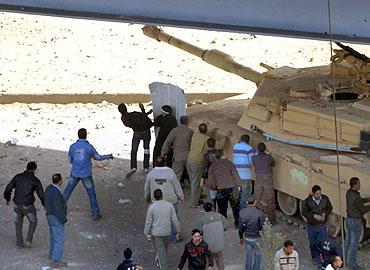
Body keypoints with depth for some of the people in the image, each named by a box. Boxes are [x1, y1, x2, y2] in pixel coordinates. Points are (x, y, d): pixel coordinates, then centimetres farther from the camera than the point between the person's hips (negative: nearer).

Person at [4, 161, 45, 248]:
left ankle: (19, 243, 26)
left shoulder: (18, 177, -1)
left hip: (17, 205, 3)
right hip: (28, 206, -3)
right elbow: (41, 195, -8)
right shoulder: (35, 180, -9)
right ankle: (28, 241, 12)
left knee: (18, 223, 21)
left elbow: (8, 189, 1)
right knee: (33, 222, 20)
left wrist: (7, 198, 20)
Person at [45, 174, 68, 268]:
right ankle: (56, 261, 4)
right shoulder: (56, 193, -30)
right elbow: (58, 210, -28)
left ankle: (52, 253, 46)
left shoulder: (49, 188, 0)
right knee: (60, 239, 0)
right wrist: (65, 220, -19)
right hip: (57, 219, -10)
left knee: (54, 235, 28)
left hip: (51, 215, 10)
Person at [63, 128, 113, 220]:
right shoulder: (89, 147, -13)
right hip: (86, 175, -3)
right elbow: (98, 157, 1)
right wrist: (108, 156, 19)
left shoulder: (72, 146, -4)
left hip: (74, 174, 3)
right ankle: (95, 214, 11)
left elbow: (70, 160, 9)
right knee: (91, 194, 9)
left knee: (68, 190, 21)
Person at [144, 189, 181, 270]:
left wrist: (147, 233, 3)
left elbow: (148, 222, -9)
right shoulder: (169, 205, -11)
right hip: (167, 232, 3)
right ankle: (161, 261, 48)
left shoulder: (151, 207, -16)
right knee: (165, 248, 25)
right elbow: (174, 219, -5)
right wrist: (178, 230, 7)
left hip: (156, 233, -3)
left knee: (160, 249, 9)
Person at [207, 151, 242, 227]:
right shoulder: (229, 163, 4)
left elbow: (211, 182, 3)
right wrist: (238, 185, -3)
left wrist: (214, 187, 20)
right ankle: (237, 223, 17)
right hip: (232, 188, -1)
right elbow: (235, 174, -5)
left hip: (220, 190, 1)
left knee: (222, 209, 11)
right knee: (235, 206, 13)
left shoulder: (212, 167, 8)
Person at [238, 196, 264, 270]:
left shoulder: (242, 212, -9)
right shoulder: (259, 213, -20)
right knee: (257, 256, 16)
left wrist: (241, 238, 14)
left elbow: (241, 227, 0)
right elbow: (262, 227, -14)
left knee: (248, 255, 19)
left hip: (247, 237, 3)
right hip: (256, 238, -3)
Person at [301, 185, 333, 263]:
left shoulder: (325, 199, -9)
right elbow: (304, 212, -10)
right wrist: (314, 216, -22)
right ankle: (314, 257, 37)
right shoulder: (308, 201, -15)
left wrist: (325, 214, -14)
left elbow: (330, 208, 5)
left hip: (322, 225, 0)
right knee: (312, 243, 16)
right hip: (311, 226, 0)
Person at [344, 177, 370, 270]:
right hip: (355, 222, -9)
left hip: (349, 219, 9)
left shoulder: (349, 192, -1)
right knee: (354, 244, 4)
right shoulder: (356, 197, -30)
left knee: (348, 240, 23)